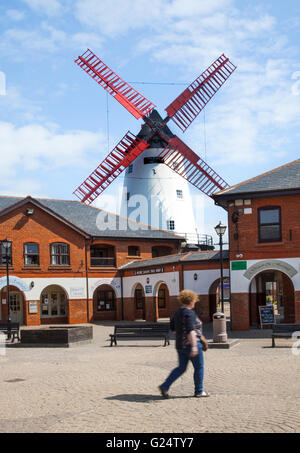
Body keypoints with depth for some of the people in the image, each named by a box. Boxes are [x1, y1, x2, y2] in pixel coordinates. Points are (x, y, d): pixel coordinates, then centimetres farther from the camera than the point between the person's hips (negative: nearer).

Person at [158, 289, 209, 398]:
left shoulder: (177, 313, 9)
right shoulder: (189, 313, -17)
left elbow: (172, 327, 17)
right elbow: (190, 330, -26)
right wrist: (194, 346, -30)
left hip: (180, 345, 8)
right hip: (190, 344, -8)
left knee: (181, 368, 15)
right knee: (199, 367, 8)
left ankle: (165, 386, 4)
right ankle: (199, 391, 16)